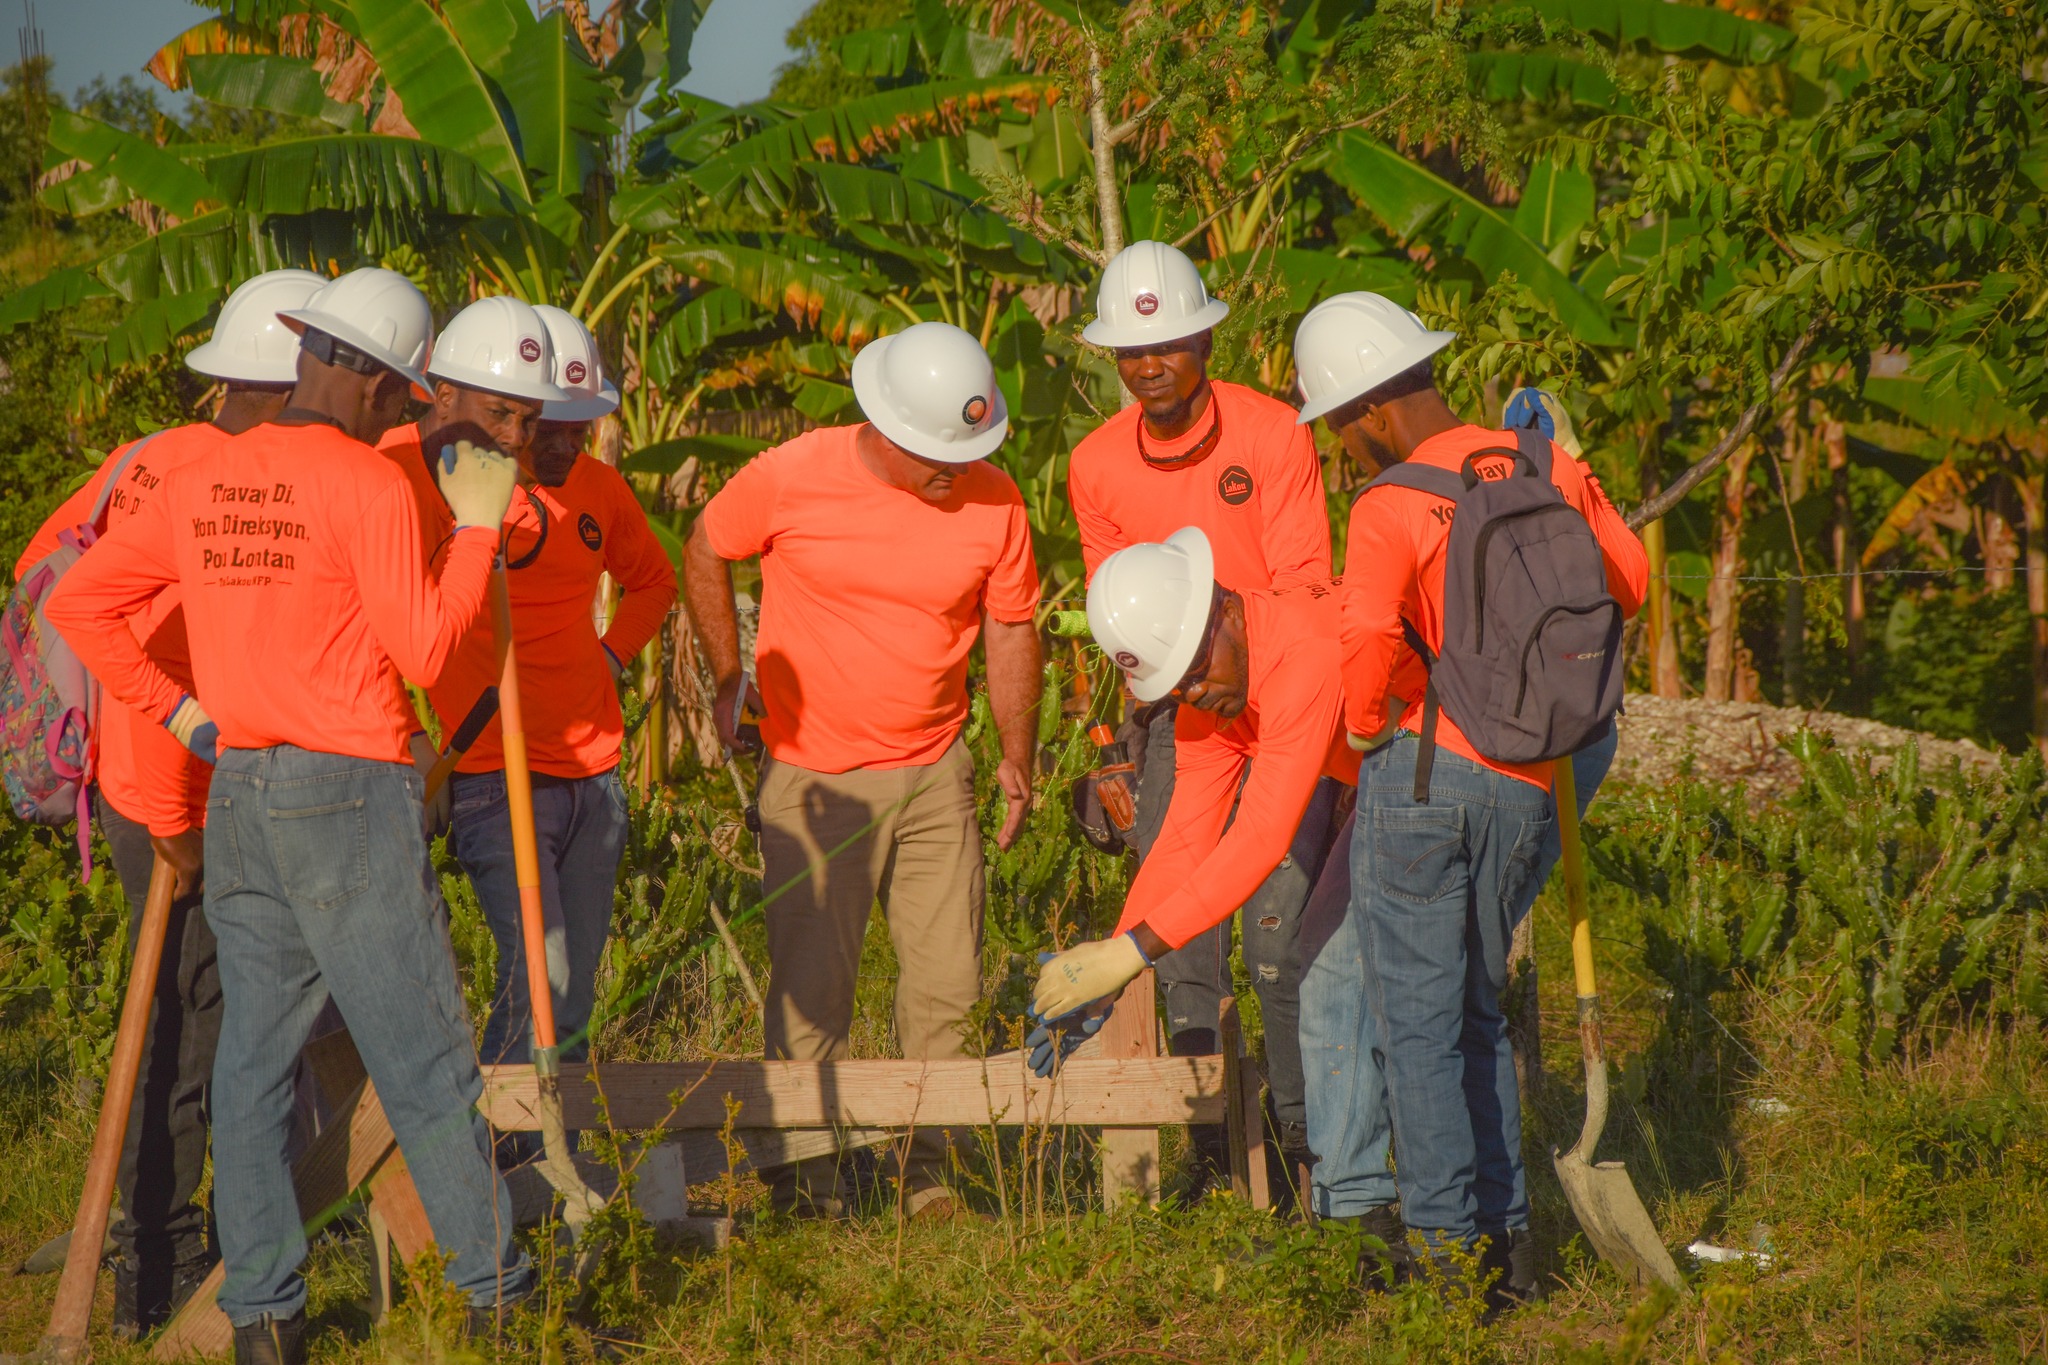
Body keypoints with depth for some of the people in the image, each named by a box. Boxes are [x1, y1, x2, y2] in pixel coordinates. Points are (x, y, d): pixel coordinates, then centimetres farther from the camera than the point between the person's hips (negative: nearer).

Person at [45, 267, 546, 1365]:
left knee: (253, 1056, 9)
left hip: (234, 789, 6)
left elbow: (77, 602, 11)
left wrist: (173, 707, 12)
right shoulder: (368, 484, -10)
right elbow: (425, 649, -12)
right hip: (350, 793, -6)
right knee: (422, 1057, 2)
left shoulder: (199, 486, 8)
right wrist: (479, 527, -4)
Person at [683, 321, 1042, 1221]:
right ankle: (805, 1175, 8)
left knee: (946, 981, 3)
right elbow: (705, 551, 5)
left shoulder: (992, 501, -5)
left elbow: (1011, 629, 8)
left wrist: (1018, 755, 10)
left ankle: (928, 1168, 15)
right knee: (812, 986, -3)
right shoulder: (791, 479, -13)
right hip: (815, 775, -3)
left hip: (934, 774, 3)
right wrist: (729, 681, 6)